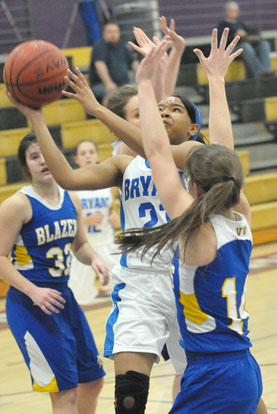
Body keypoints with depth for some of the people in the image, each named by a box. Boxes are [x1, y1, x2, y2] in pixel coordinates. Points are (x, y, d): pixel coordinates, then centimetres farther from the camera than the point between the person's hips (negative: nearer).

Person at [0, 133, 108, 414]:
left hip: (63, 297, 7)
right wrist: (34, 292, -26)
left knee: (92, 380, 15)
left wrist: (94, 260, -2)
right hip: (29, 304, -7)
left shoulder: (71, 200, 6)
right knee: (65, 391, -9)